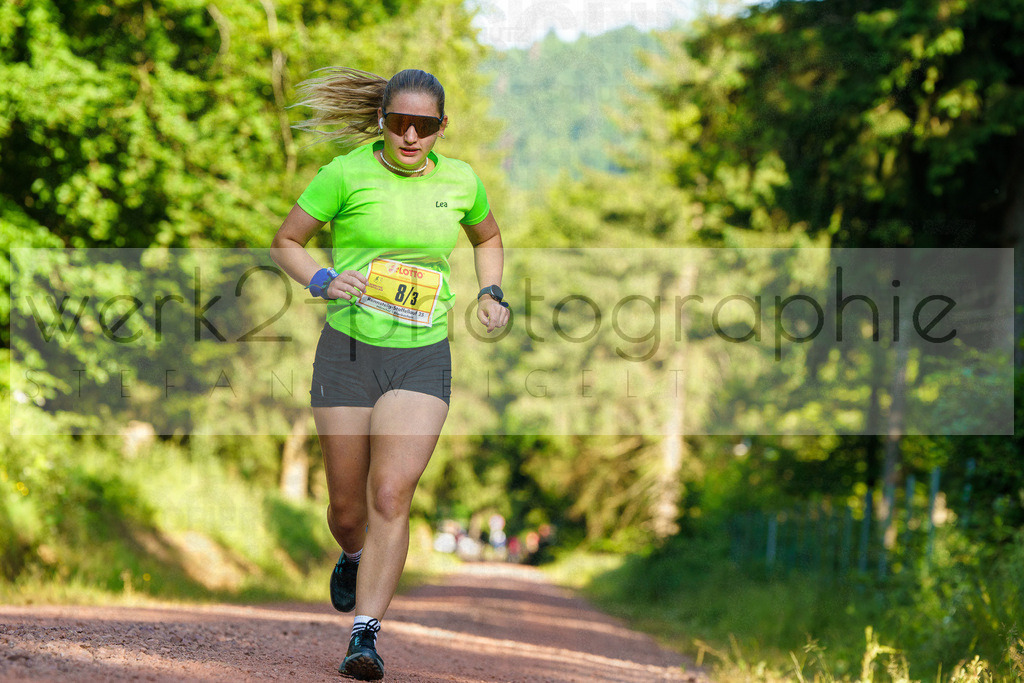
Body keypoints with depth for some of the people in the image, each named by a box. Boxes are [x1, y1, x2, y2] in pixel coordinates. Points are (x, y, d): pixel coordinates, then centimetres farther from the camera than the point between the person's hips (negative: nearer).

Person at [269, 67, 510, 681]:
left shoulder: (460, 180, 5)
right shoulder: (346, 174, -5)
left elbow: (489, 238, 26)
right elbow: (285, 242, 4)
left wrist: (491, 294, 9)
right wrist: (322, 280, -15)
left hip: (423, 360, 1)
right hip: (348, 352, -1)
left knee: (391, 497, -15)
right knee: (347, 507, 7)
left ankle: (365, 634, -12)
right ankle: (354, 556, 43)